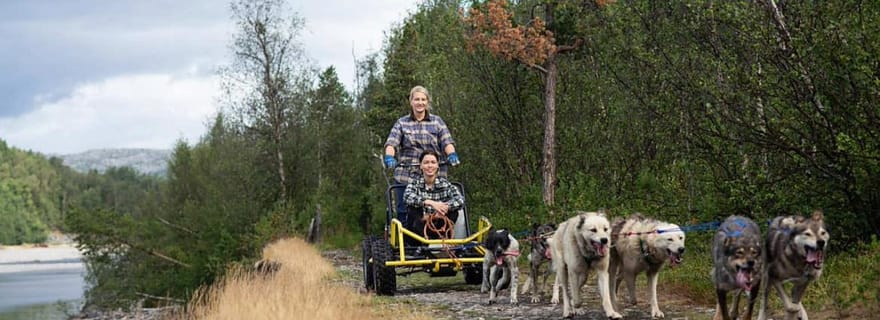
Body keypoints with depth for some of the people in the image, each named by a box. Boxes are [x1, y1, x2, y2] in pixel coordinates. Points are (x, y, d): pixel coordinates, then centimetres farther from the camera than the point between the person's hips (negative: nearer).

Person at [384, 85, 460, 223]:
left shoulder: (437, 121, 13)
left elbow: (447, 141, 2)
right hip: (405, 177, 0)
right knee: (403, 214, -3)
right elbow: (391, 143, -1)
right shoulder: (402, 123, 11)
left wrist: (451, 154, -19)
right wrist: (389, 157, -22)